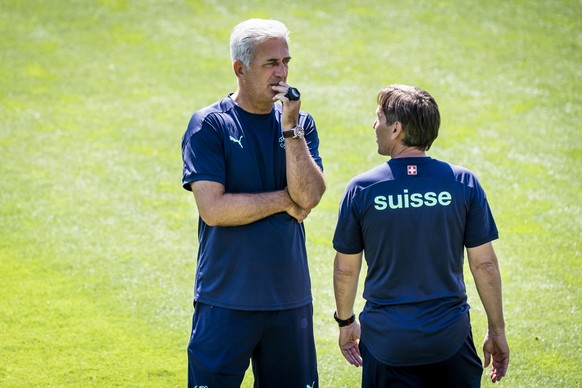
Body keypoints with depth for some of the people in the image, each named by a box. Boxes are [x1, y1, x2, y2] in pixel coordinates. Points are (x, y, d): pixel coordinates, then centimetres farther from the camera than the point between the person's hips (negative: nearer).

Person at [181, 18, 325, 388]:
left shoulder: (300, 123, 7)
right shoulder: (209, 125, -6)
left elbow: (309, 196, -7)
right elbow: (213, 208, -16)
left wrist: (290, 128, -13)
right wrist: (285, 201, -8)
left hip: (290, 297, 4)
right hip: (227, 299, -4)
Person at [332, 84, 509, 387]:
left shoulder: (361, 189, -6)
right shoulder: (463, 182, -5)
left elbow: (345, 268, 2)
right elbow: (484, 264, -3)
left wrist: (345, 322, 19)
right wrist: (497, 330, 8)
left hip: (386, 341, -1)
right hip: (450, 337, 1)